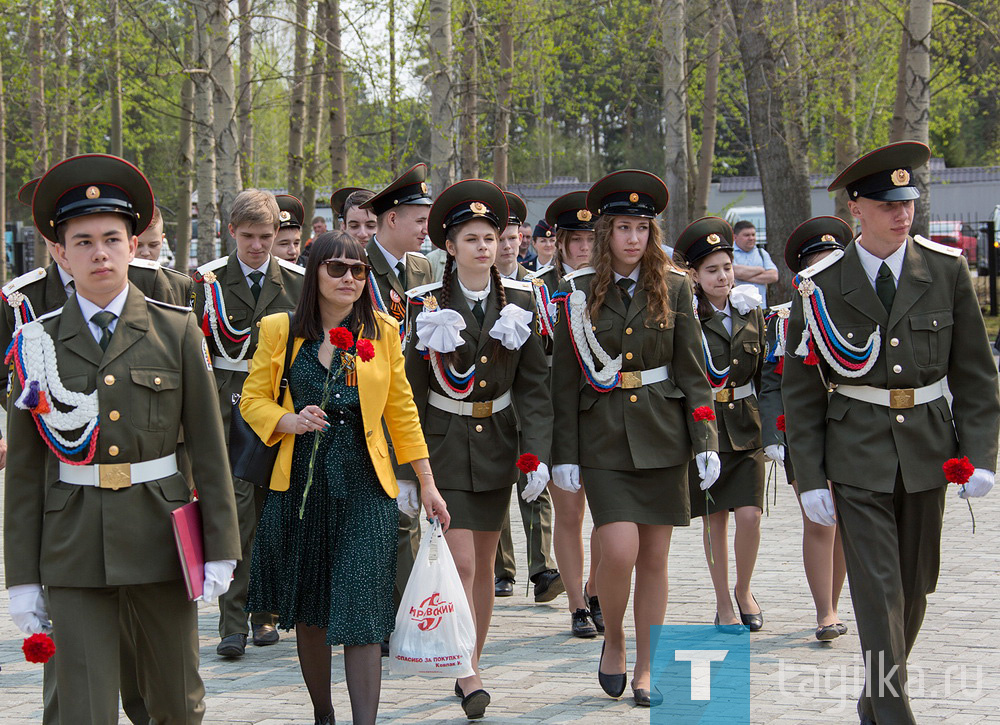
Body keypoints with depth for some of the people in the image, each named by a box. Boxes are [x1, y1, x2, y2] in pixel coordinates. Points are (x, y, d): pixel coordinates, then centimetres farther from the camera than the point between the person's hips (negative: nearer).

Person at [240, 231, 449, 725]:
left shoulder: (383, 331, 6)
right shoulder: (279, 331, 4)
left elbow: (402, 409, 10)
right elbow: (253, 400, 8)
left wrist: (427, 483, 8)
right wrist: (291, 421, -13)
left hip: (364, 487, -1)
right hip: (300, 483, 1)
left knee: (361, 614, -10)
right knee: (308, 612, 10)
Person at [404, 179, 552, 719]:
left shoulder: (518, 301, 0)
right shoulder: (428, 305, -6)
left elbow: (533, 384, 0)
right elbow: (411, 391, -2)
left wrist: (537, 453, -9)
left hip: (497, 445, 3)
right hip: (445, 446, -3)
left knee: (484, 564, 11)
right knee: (461, 563, -11)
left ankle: (471, 667, 24)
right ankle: (468, 676, -8)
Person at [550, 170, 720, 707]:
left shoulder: (673, 288, 3)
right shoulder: (579, 292, 1)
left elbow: (692, 372, 4)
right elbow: (565, 381, 2)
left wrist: (706, 442, -3)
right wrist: (564, 454, -1)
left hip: (662, 437, 1)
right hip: (603, 438, -1)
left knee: (654, 558, 4)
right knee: (619, 551, -14)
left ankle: (645, 671, 16)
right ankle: (613, 639, 14)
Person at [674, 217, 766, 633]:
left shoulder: (750, 310, 6)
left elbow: (764, 371, 12)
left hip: (746, 426, 2)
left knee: (749, 515, -7)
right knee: (715, 520, 5)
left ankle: (743, 591, 16)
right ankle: (723, 604, 18)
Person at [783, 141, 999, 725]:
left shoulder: (948, 270, 0)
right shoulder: (822, 287, -5)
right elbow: (802, 391, 0)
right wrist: (810, 478, -5)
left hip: (928, 451, 3)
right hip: (858, 456, -3)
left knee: (916, 586, 12)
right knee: (877, 590, -9)